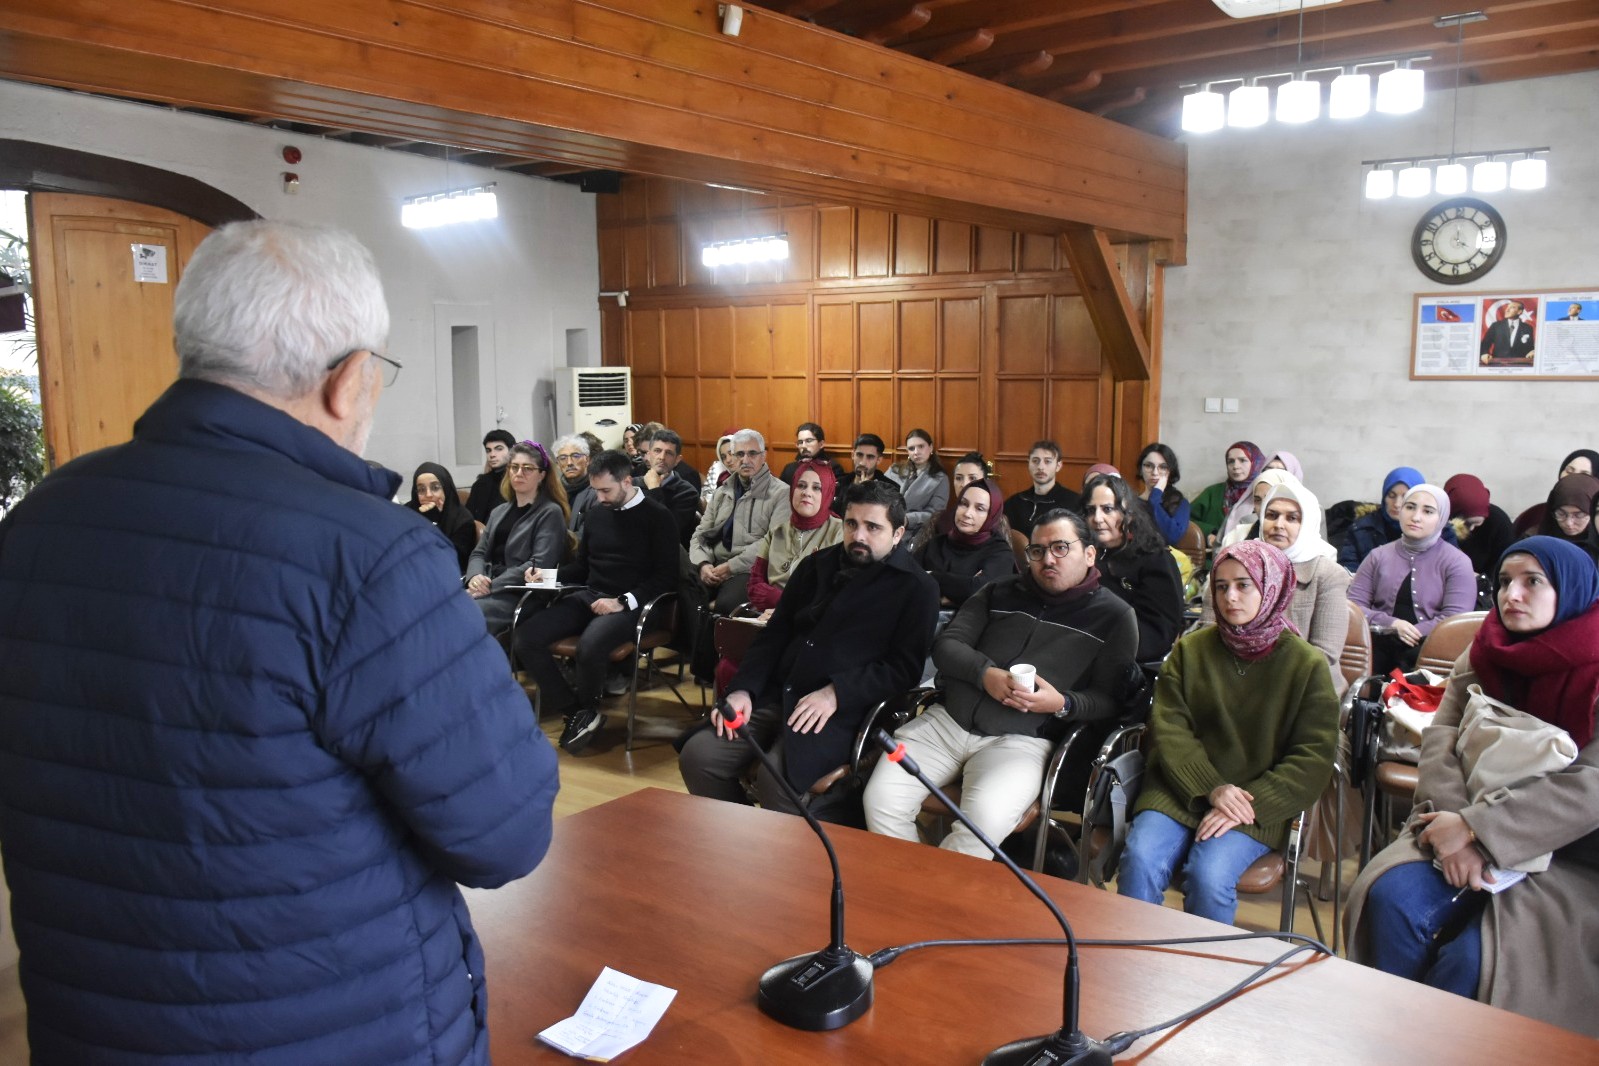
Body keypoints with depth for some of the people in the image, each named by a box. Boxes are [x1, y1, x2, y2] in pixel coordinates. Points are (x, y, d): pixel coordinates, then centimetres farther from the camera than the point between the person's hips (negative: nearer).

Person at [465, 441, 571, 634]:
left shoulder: (550, 513, 1)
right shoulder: (500, 512, 24)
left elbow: (540, 564, -11)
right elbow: (479, 553, 17)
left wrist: (492, 586, -17)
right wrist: (475, 576, -8)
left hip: (520, 595, -6)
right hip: (487, 588, 6)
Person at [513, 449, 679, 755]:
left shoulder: (657, 516, -1)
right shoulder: (597, 513, 16)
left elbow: (666, 576, -7)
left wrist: (623, 602, -18)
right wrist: (549, 574, 4)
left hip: (630, 604, -6)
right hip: (588, 597, 6)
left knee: (590, 646, -36)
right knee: (524, 638, -16)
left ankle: (587, 711, -3)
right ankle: (575, 710, -4)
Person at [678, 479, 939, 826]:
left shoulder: (916, 588, 1)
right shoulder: (817, 565, 17)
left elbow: (904, 667, -7)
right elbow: (774, 635, 18)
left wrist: (835, 694, -19)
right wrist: (743, 689, 1)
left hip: (842, 710, -6)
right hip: (776, 695, 6)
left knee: (776, 778, -30)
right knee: (697, 755, -13)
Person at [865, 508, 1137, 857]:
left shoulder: (1114, 616, 7)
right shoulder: (1000, 592, 17)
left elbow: (1110, 700, 3)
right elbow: (946, 644, 10)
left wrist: (1062, 704, -17)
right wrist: (985, 674, -10)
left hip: (1021, 740, -3)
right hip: (946, 720, 4)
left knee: (985, 819, -33)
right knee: (881, 798, -19)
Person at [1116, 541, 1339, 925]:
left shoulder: (1307, 665, 3)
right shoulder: (1190, 649, 9)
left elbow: (1313, 759, -2)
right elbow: (1168, 728, 2)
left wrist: (1249, 804, -15)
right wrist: (1211, 789, -14)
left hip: (1255, 805, -2)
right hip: (1181, 790, 2)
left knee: (1209, 876, -28)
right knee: (1140, 860, -25)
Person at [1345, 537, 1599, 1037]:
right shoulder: (1483, 656, 8)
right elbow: (1441, 740, -1)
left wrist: (1475, 827, -22)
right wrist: (1455, 822, -19)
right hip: (1465, 831, 4)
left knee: (1472, 959, -27)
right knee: (1392, 899, -24)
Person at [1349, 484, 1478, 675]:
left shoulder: (1457, 562, 9)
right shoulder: (1379, 556, 17)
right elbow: (1353, 605, 7)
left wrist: (1406, 635, -14)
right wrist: (1392, 625, -11)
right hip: (1380, 644, 3)